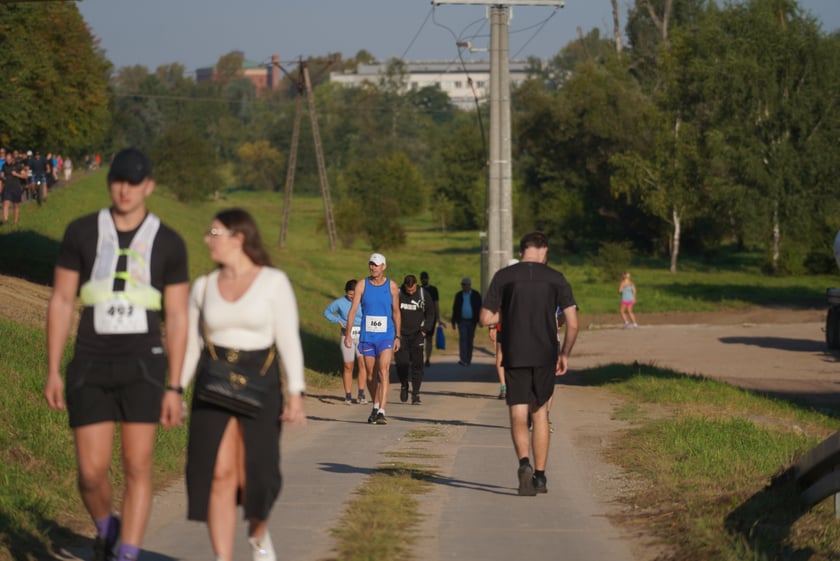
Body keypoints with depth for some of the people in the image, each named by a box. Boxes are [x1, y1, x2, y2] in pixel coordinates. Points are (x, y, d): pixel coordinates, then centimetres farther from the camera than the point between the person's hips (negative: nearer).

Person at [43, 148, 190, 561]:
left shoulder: (169, 244, 0)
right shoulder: (81, 232, 0)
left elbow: (177, 320, 2)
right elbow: (61, 303, 2)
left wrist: (174, 389, -2)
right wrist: (53, 372, -2)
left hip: (143, 366, -1)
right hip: (91, 368, 1)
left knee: (137, 468, -7)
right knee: (91, 473, -2)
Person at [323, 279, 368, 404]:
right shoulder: (340, 303, 2)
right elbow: (327, 312, 14)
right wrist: (339, 321, 0)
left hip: (362, 337, 0)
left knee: (363, 362, -16)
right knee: (348, 367, 1)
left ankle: (361, 393, -12)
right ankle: (348, 395, 8)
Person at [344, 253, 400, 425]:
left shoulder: (391, 286, 2)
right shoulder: (362, 285, 1)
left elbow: (396, 312, 11)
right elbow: (353, 309, -3)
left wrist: (397, 336, 11)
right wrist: (348, 333, -12)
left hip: (386, 337, -2)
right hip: (367, 337, 2)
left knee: (383, 372, -15)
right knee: (370, 375, 10)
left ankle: (381, 412, -21)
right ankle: (375, 406, 29)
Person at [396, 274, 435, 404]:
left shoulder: (423, 295, -1)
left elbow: (430, 314, 11)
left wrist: (425, 330, 0)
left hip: (417, 335, 0)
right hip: (401, 334, 0)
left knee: (417, 364, -6)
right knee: (401, 363, -10)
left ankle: (416, 394, -1)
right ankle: (404, 385, 18)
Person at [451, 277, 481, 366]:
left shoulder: (476, 295, 1)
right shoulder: (459, 295, 7)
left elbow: (479, 308, 1)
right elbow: (455, 309, 9)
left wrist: (479, 320, -7)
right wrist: (454, 321, 7)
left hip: (472, 321, 0)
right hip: (462, 321, 0)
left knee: (470, 340, 6)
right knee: (463, 339, -12)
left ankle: (468, 360, 14)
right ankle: (463, 360, -20)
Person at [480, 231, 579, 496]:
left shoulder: (503, 277, 0)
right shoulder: (556, 278, 1)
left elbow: (486, 319, -3)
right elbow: (573, 323, -4)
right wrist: (565, 354, 10)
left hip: (514, 356, -1)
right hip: (545, 356, 1)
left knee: (518, 416, 2)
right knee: (540, 414, 15)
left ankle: (524, 462, -24)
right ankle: (540, 476, 16)